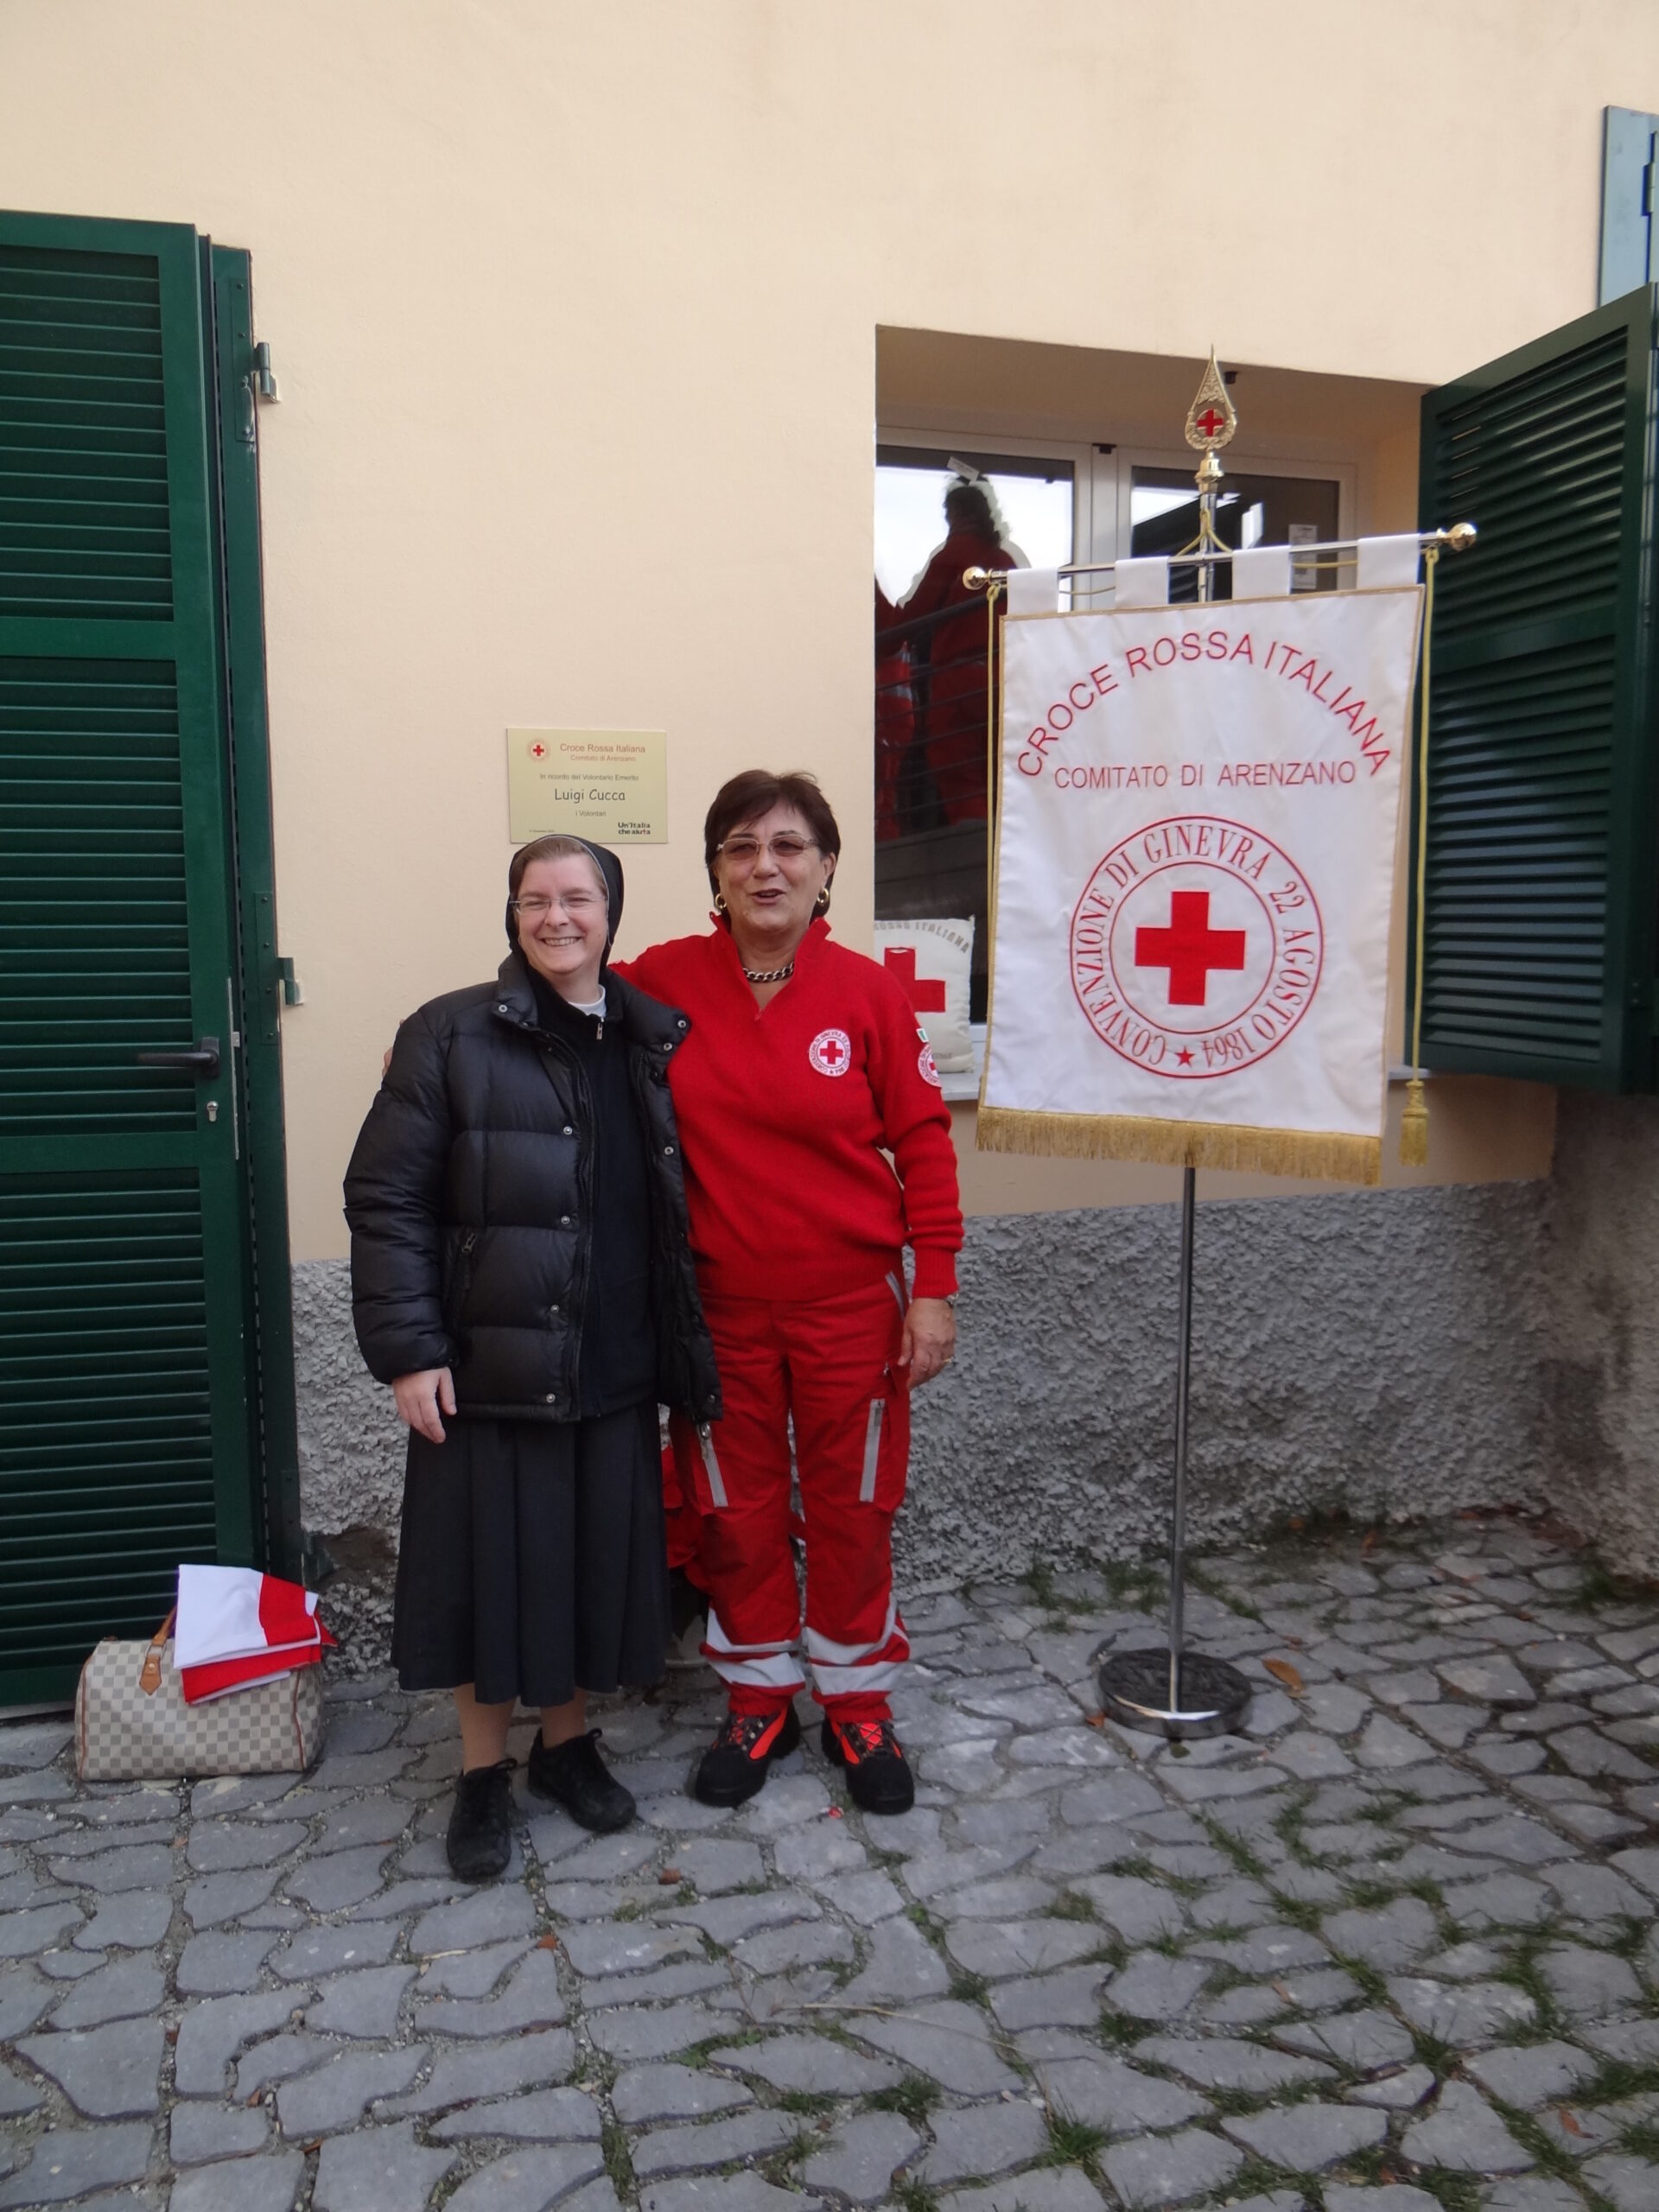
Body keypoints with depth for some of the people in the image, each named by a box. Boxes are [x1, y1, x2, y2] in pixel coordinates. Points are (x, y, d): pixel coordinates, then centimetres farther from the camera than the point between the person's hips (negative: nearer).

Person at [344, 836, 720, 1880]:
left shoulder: (654, 1041, 7)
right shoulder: (452, 1036, -5)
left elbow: (685, 1206, 11)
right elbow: (386, 1199, -8)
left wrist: (689, 1350, 8)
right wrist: (407, 1350, -14)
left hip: (616, 1368, 4)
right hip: (488, 1365, -3)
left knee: (601, 1560, 12)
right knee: (492, 1562, 7)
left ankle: (569, 1743, 36)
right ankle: (484, 1773, 28)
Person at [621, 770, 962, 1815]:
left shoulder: (869, 992, -8)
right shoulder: (665, 980, -5)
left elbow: (923, 1142, -4)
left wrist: (935, 1288, -7)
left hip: (851, 1300, -1)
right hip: (719, 1305, 1)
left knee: (852, 1507, 12)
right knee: (737, 1511, 14)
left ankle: (858, 1704, 32)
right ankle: (758, 1701, 34)